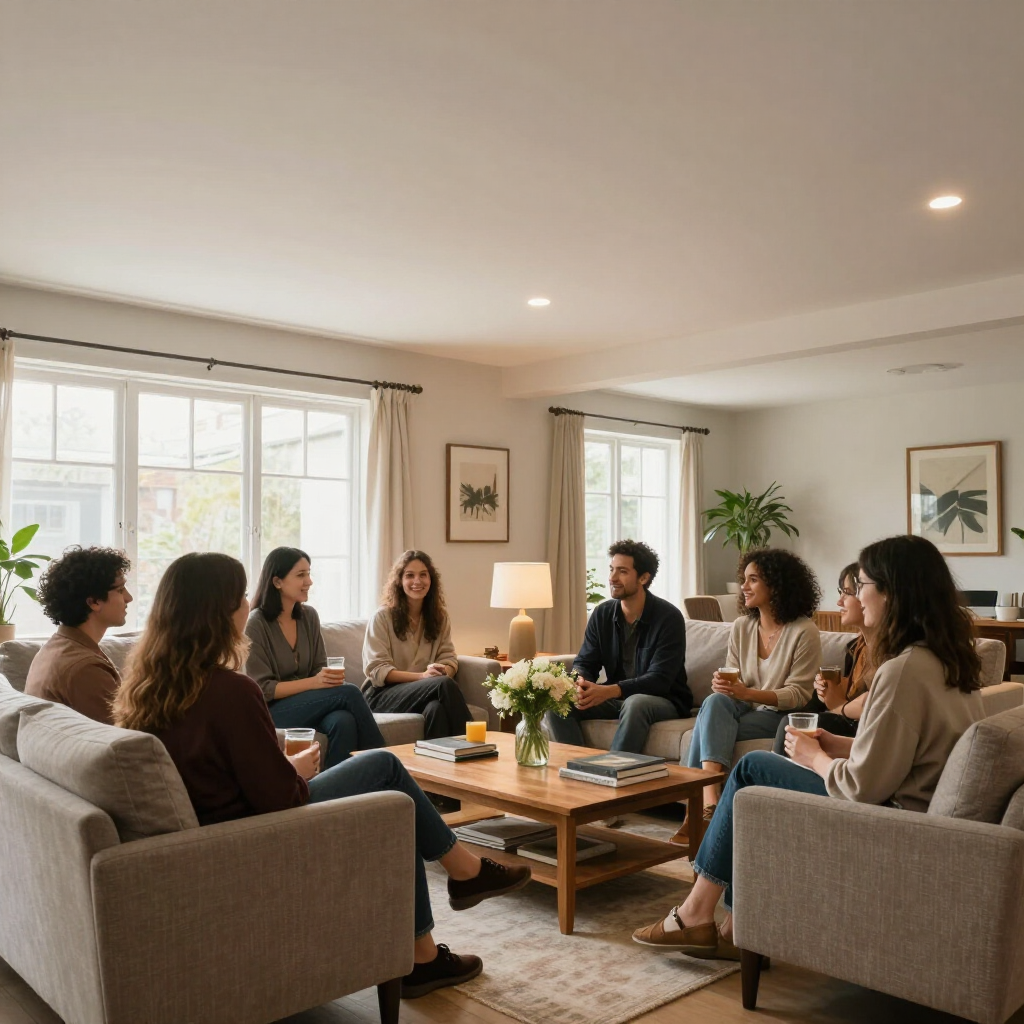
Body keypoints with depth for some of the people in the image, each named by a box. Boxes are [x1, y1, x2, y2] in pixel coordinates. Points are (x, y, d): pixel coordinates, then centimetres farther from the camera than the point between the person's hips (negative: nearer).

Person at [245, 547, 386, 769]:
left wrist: (331, 677, -14)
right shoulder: (256, 624, -12)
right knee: (349, 692, -25)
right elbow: (262, 689, -14)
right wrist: (313, 682, -24)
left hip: (309, 703, 5)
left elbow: (319, 668, 10)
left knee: (344, 722, -30)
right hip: (271, 711, -5)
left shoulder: (309, 615, 6)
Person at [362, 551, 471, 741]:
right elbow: (377, 670, -8)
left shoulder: (439, 616, 13)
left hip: (424, 690, 3)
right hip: (384, 694, -3)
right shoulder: (382, 617, -2)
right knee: (445, 684, -33)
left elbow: (449, 658, 6)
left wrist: (443, 671, -20)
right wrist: (422, 676, -21)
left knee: (437, 708, -38)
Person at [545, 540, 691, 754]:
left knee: (635, 704, -39)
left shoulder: (669, 617, -15)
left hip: (664, 701, -5)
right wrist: (580, 684, -25)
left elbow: (659, 679, -22)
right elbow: (584, 663, 2)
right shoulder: (602, 614, 2)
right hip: (615, 698, 5)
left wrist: (608, 691, -36)